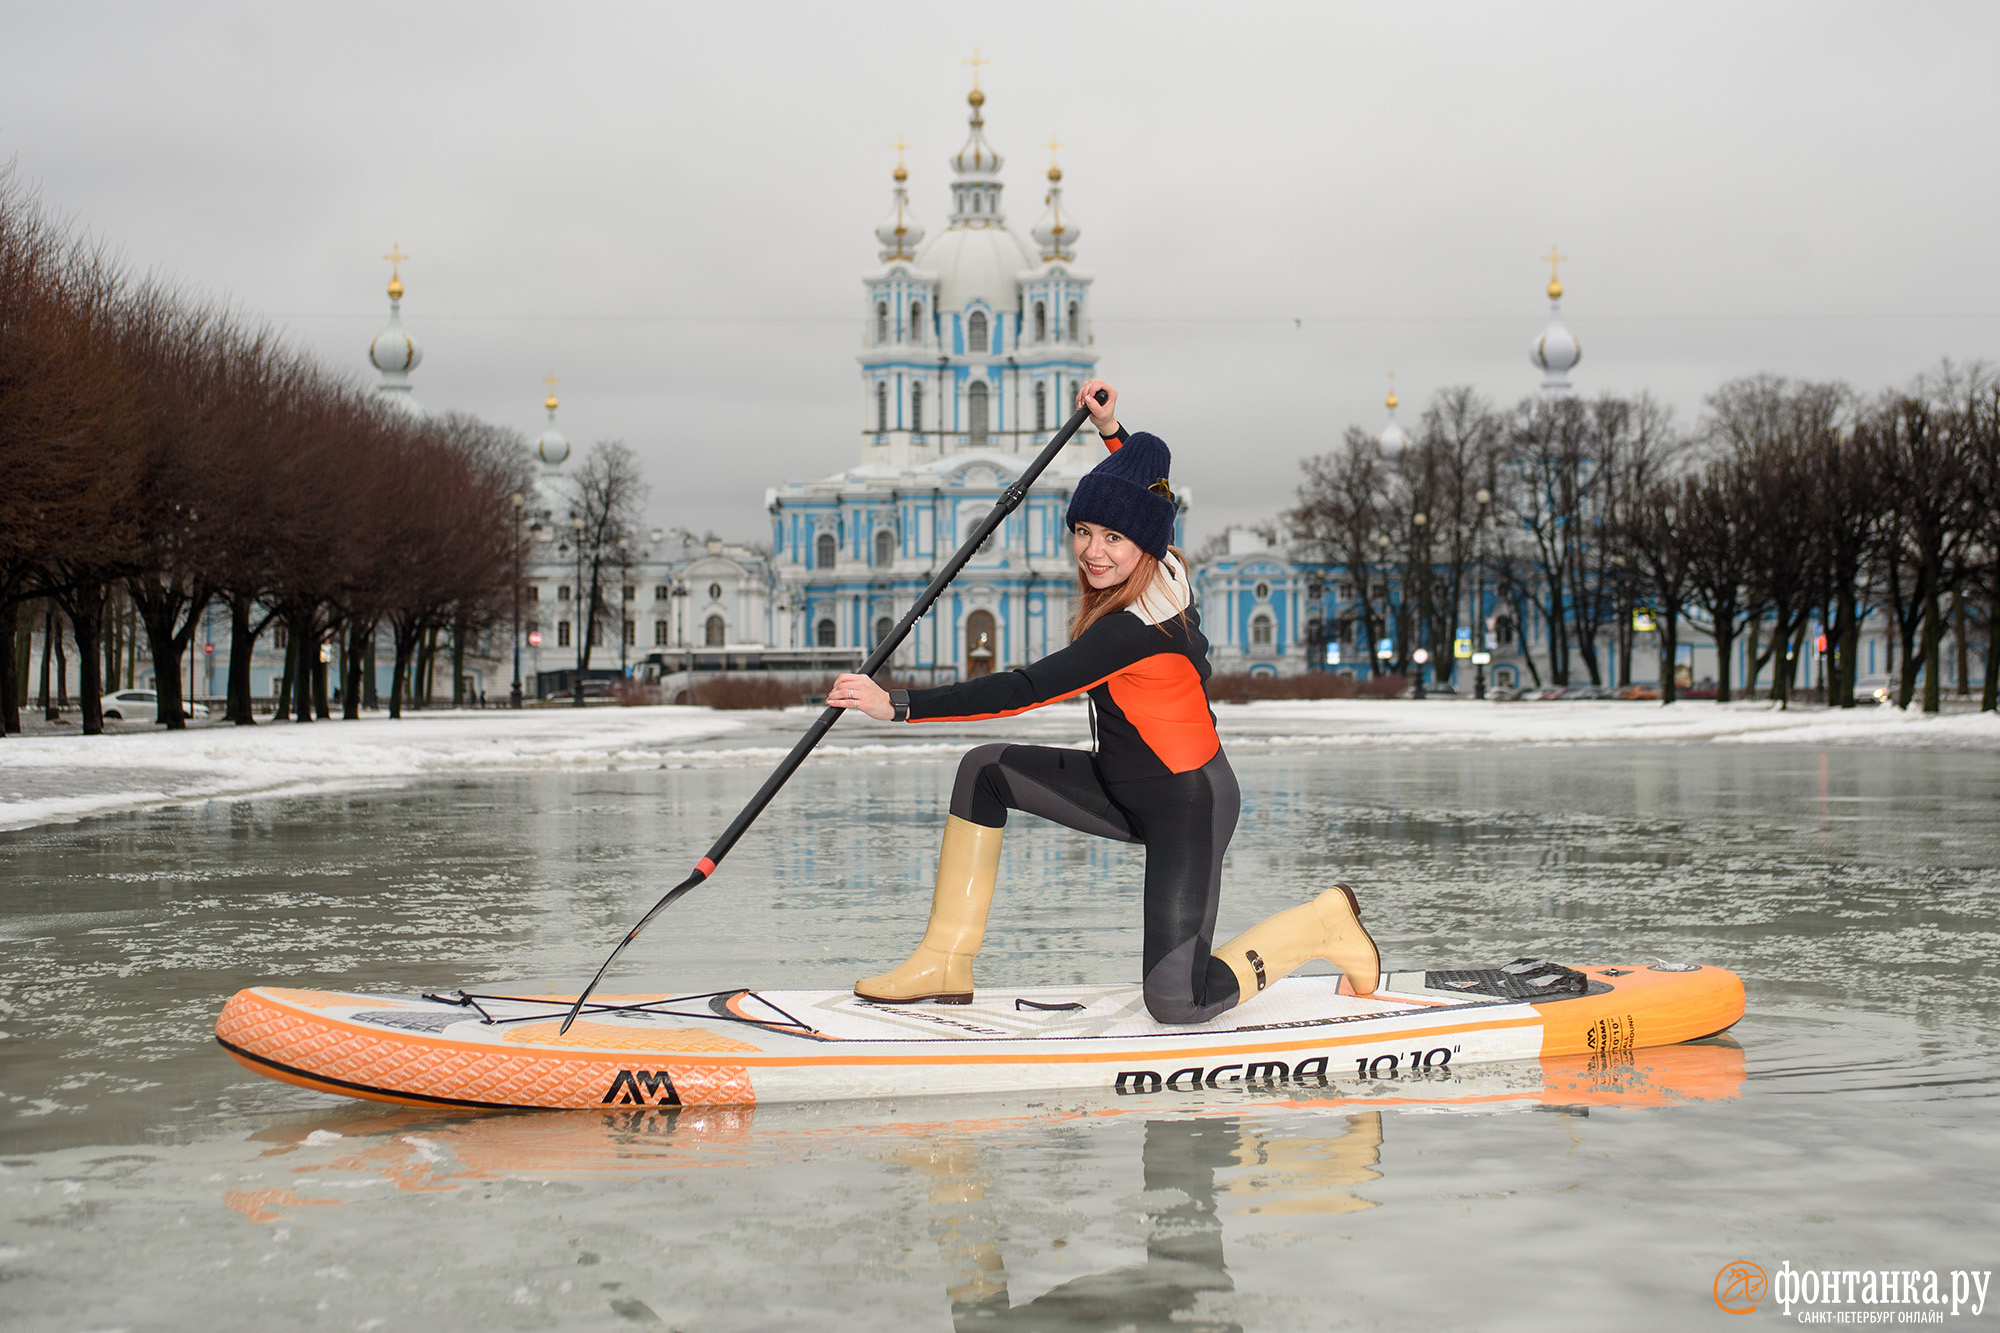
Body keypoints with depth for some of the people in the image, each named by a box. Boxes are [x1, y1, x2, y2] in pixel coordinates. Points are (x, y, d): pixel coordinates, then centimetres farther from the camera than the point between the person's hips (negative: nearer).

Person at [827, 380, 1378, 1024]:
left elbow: (1024, 690, -31)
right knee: (985, 771, 1)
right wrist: (1111, 429, 19)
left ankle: (1324, 923, 10)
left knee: (1176, 1004, -14)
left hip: (1188, 808, -10)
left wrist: (898, 704, -31)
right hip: (1126, 789, 10)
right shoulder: (1164, 570, -2)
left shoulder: (1134, 628, -28)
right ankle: (946, 964, 4)